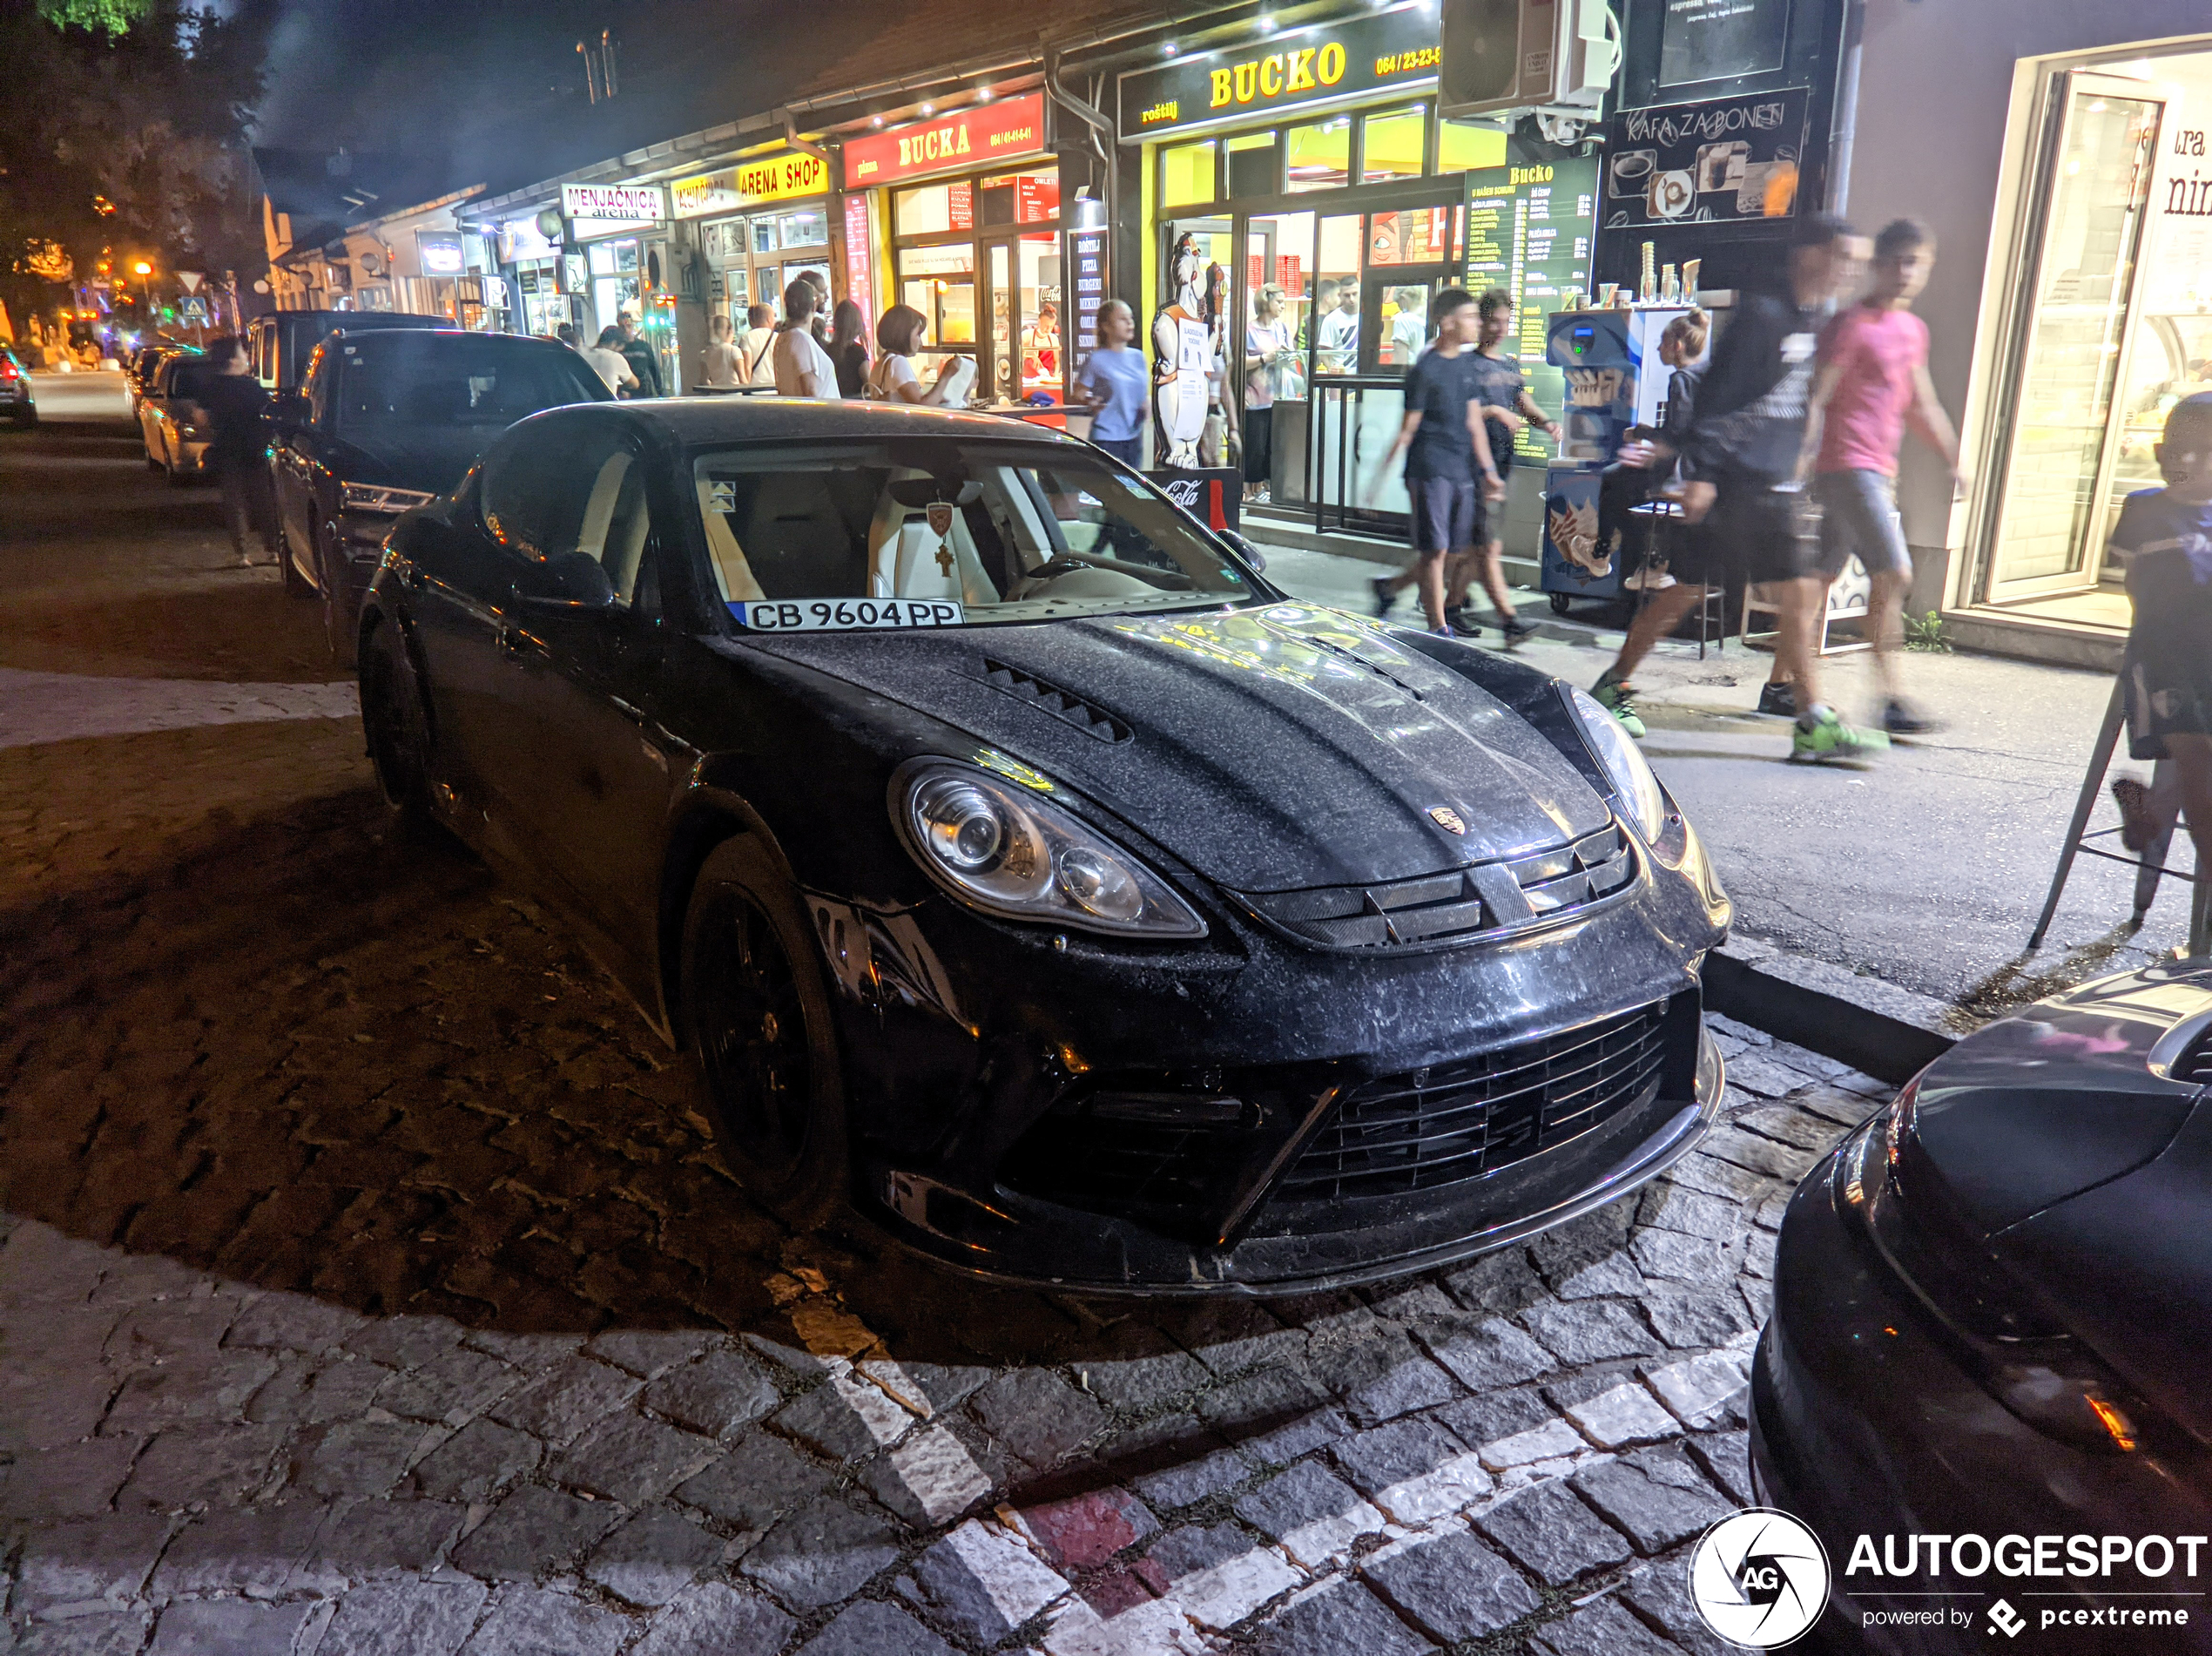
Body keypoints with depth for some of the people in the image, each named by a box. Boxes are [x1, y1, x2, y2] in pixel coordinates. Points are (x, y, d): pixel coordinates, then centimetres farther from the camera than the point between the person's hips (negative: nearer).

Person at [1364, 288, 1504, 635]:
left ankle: (1389, 586, 26)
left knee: (1464, 549, 10)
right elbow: (1408, 429, -8)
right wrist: (1380, 474, -11)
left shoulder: (1465, 363, 13)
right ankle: (1439, 629, 5)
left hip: (1461, 471, 8)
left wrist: (1488, 470, 14)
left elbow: (1473, 422, 16)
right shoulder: (1425, 370, -9)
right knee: (1435, 550, -4)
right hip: (1430, 469, -8)